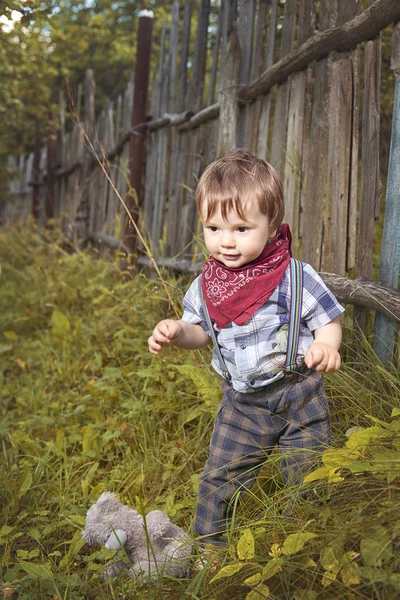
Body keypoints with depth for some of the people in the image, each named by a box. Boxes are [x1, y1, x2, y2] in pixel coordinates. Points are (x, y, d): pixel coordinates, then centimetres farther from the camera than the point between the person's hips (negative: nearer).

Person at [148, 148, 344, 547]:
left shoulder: (296, 278, -18)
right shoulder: (205, 286, -4)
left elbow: (329, 320, -9)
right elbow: (202, 332, 10)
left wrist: (325, 345, -31)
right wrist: (176, 331, -11)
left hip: (299, 397, -3)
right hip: (241, 401, 3)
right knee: (219, 476, 11)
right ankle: (207, 541, 34)